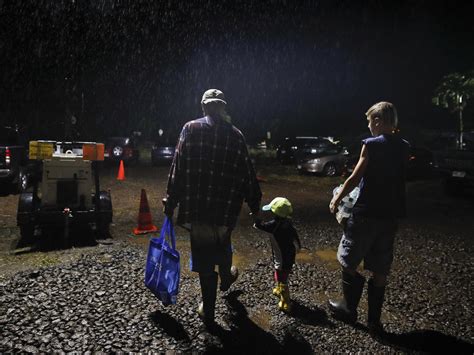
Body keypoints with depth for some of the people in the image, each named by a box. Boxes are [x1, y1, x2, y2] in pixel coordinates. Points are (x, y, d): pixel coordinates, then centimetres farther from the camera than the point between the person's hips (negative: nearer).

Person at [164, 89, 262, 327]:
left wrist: (171, 201, 0)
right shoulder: (235, 135, 0)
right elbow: (247, 173, 3)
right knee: (222, 243, 27)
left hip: (196, 204, -2)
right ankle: (226, 278, 53)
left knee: (204, 255, 7)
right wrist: (254, 203, 13)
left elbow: (178, 168, -7)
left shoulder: (191, 129, -4)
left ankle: (208, 311, 19)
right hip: (226, 204, 2)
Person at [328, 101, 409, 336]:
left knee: (348, 262, 12)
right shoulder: (404, 147, 7)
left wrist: (336, 199, 2)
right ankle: (374, 321, 21)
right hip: (391, 215, 7)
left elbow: (355, 178, -11)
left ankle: (349, 309, 24)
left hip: (366, 213, -6)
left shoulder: (372, 144, -12)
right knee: (380, 270, 13)